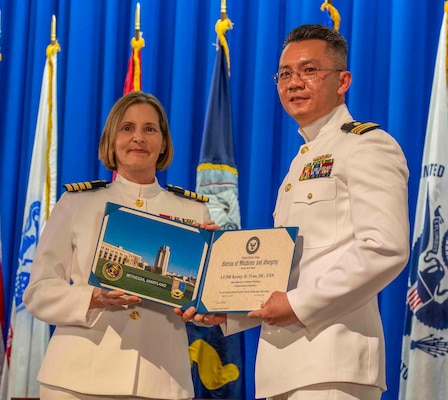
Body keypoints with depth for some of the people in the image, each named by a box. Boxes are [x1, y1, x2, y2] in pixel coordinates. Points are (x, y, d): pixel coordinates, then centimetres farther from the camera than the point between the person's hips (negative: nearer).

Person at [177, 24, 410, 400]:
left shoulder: (366, 145, -4)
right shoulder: (303, 161, 23)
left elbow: (386, 248, -17)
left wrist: (301, 303, -16)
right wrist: (225, 311, 11)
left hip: (333, 359, -8)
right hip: (285, 358, 8)